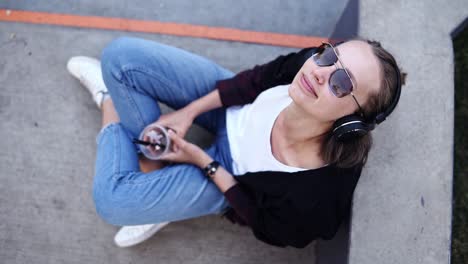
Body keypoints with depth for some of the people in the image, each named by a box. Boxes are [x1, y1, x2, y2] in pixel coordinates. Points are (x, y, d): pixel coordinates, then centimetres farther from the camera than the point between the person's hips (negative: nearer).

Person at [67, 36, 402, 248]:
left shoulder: (315, 194, -39)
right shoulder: (308, 64, -31)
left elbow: (268, 226, -17)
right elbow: (258, 79, -7)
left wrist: (203, 162, -16)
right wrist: (188, 112, -10)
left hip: (231, 172, -3)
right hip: (235, 109, 4)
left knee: (112, 199, -12)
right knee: (121, 56, -9)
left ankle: (111, 103, 19)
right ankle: (152, 161, 14)